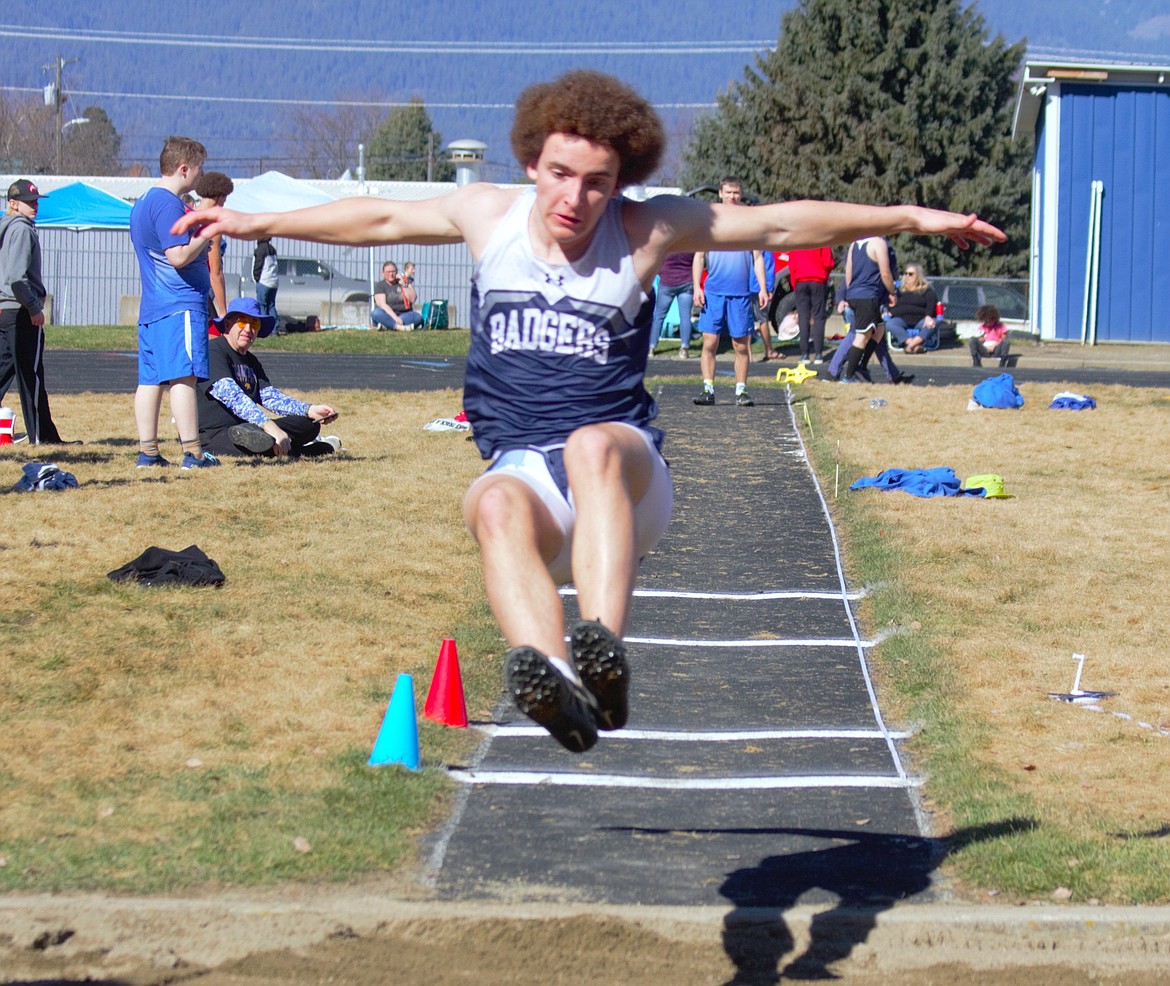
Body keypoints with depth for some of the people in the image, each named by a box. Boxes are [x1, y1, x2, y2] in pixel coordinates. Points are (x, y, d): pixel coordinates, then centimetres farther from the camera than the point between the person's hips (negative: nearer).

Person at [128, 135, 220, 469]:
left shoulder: (142, 203, 20)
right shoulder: (168, 204, -13)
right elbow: (179, 255, -20)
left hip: (151, 307, 10)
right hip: (180, 305, -10)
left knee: (150, 378, 7)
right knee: (183, 376, -12)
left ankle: (147, 452, 8)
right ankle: (192, 453, -14)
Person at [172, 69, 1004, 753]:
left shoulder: (648, 230, 2)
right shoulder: (488, 214, 8)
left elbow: (783, 224, 9)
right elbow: (380, 219, 24)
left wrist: (911, 218, 11)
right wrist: (256, 223, 32)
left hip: (627, 471, -1)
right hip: (527, 472, 2)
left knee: (591, 445, -39)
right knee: (493, 505, -36)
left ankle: (605, 649, -56)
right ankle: (553, 682, -62)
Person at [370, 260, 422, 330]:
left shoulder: (404, 282, 10)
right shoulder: (379, 286, 0)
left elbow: (412, 299, -2)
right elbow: (382, 304, -14)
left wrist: (404, 285, -12)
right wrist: (395, 318, -27)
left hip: (404, 315, 2)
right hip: (388, 315, -2)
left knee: (418, 317, -29)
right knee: (376, 313, -33)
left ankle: (385, 325, -38)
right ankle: (399, 327, -47)